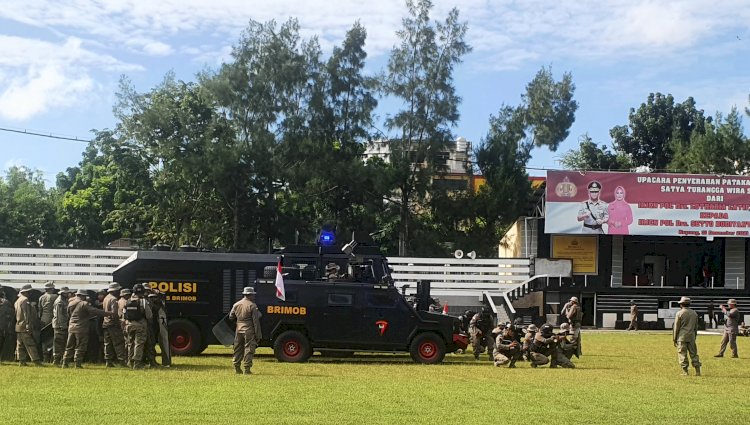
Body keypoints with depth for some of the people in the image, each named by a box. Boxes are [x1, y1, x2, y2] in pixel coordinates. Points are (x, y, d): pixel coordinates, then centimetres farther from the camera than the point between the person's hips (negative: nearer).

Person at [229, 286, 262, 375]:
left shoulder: (236, 305, 7)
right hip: (249, 331, -5)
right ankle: (247, 369, -3)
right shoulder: (252, 306, -9)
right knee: (249, 349, -1)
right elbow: (256, 321, -11)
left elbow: (231, 317, 15)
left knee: (238, 349, 14)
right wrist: (258, 335, -8)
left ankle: (237, 367, 16)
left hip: (239, 330, 5)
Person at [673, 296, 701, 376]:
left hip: (682, 336, -5)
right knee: (693, 353, 9)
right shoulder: (694, 313, 10)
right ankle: (698, 371, 6)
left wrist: (674, 339, 2)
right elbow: (696, 327, 15)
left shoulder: (679, 313, -7)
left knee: (682, 354, -1)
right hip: (691, 336, 5)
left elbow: (676, 327, -5)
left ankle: (685, 371, -3)